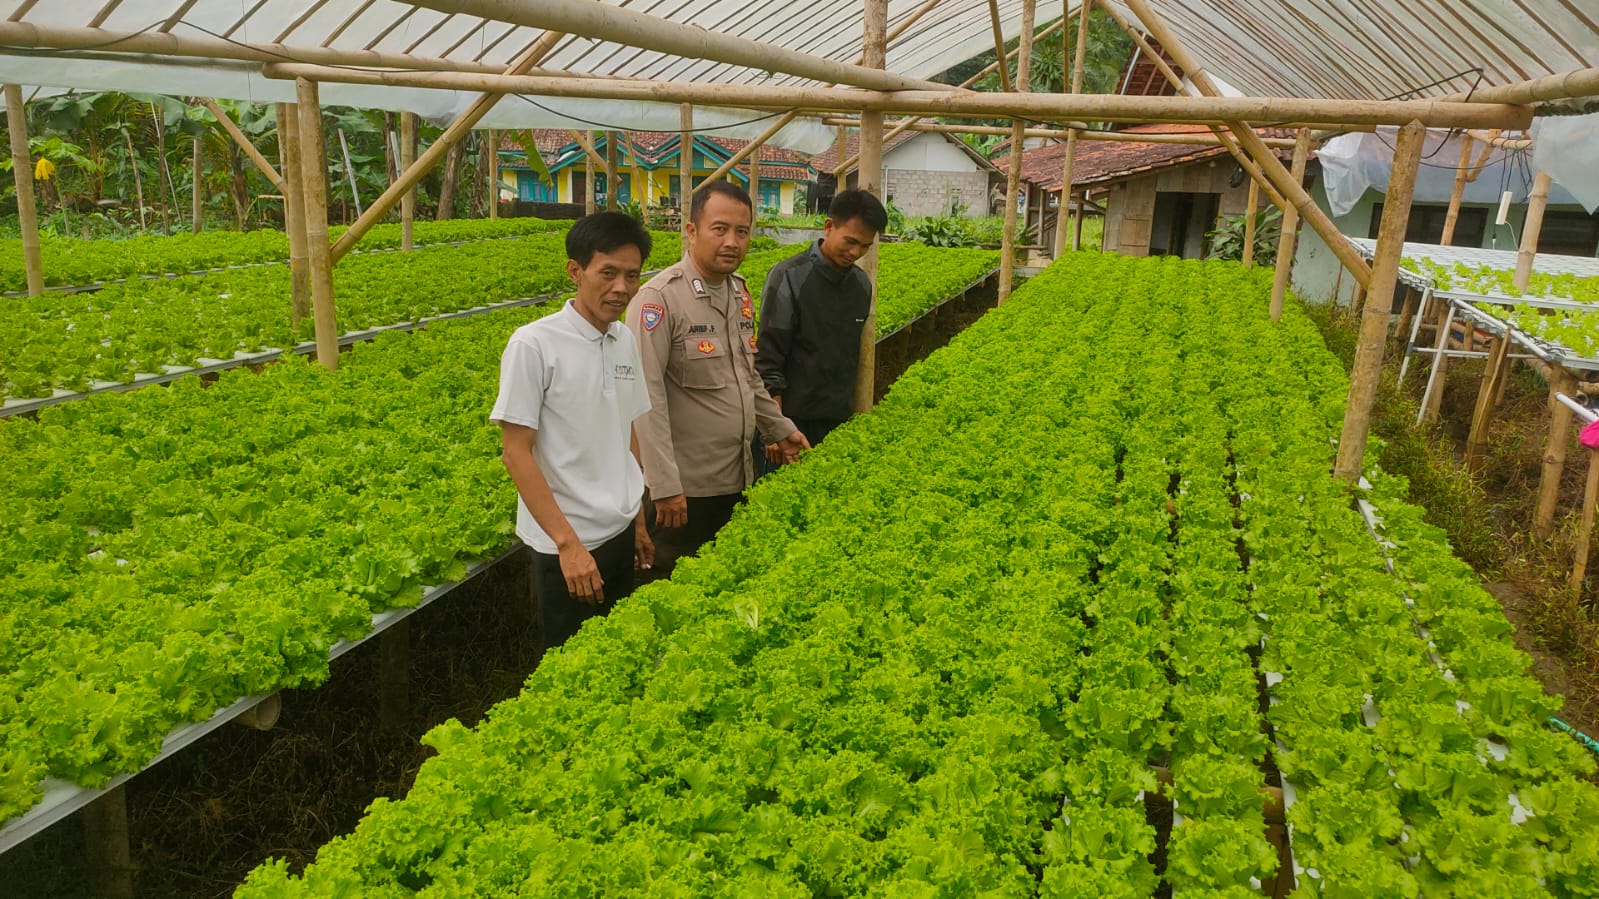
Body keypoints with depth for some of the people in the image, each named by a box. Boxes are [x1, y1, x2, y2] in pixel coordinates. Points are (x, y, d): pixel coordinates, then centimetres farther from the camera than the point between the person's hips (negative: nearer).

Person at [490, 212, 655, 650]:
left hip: (621, 533, 6)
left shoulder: (626, 341, 4)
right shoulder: (533, 344, -15)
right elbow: (516, 452, -15)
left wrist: (639, 522, 14)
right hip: (566, 546, -6)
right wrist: (567, 542, -18)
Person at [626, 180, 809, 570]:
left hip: (737, 478, 7)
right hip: (686, 487, -7)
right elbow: (647, 396, -21)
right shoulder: (659, 298, -17)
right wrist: (664, 486, -23)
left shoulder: (738, 292, 8)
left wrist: (779, 427, 23)